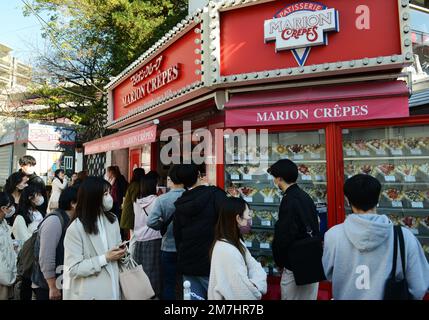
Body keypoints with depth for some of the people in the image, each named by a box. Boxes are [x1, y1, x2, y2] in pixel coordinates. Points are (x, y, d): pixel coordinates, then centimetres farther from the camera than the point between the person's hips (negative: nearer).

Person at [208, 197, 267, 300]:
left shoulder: (236, 241, 3)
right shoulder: (226, 251, -29)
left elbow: (253, 265, 0)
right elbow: (244, 291, -26)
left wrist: (256, 286, -17)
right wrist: (257, 290, -8)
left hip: (243, 294, 8)